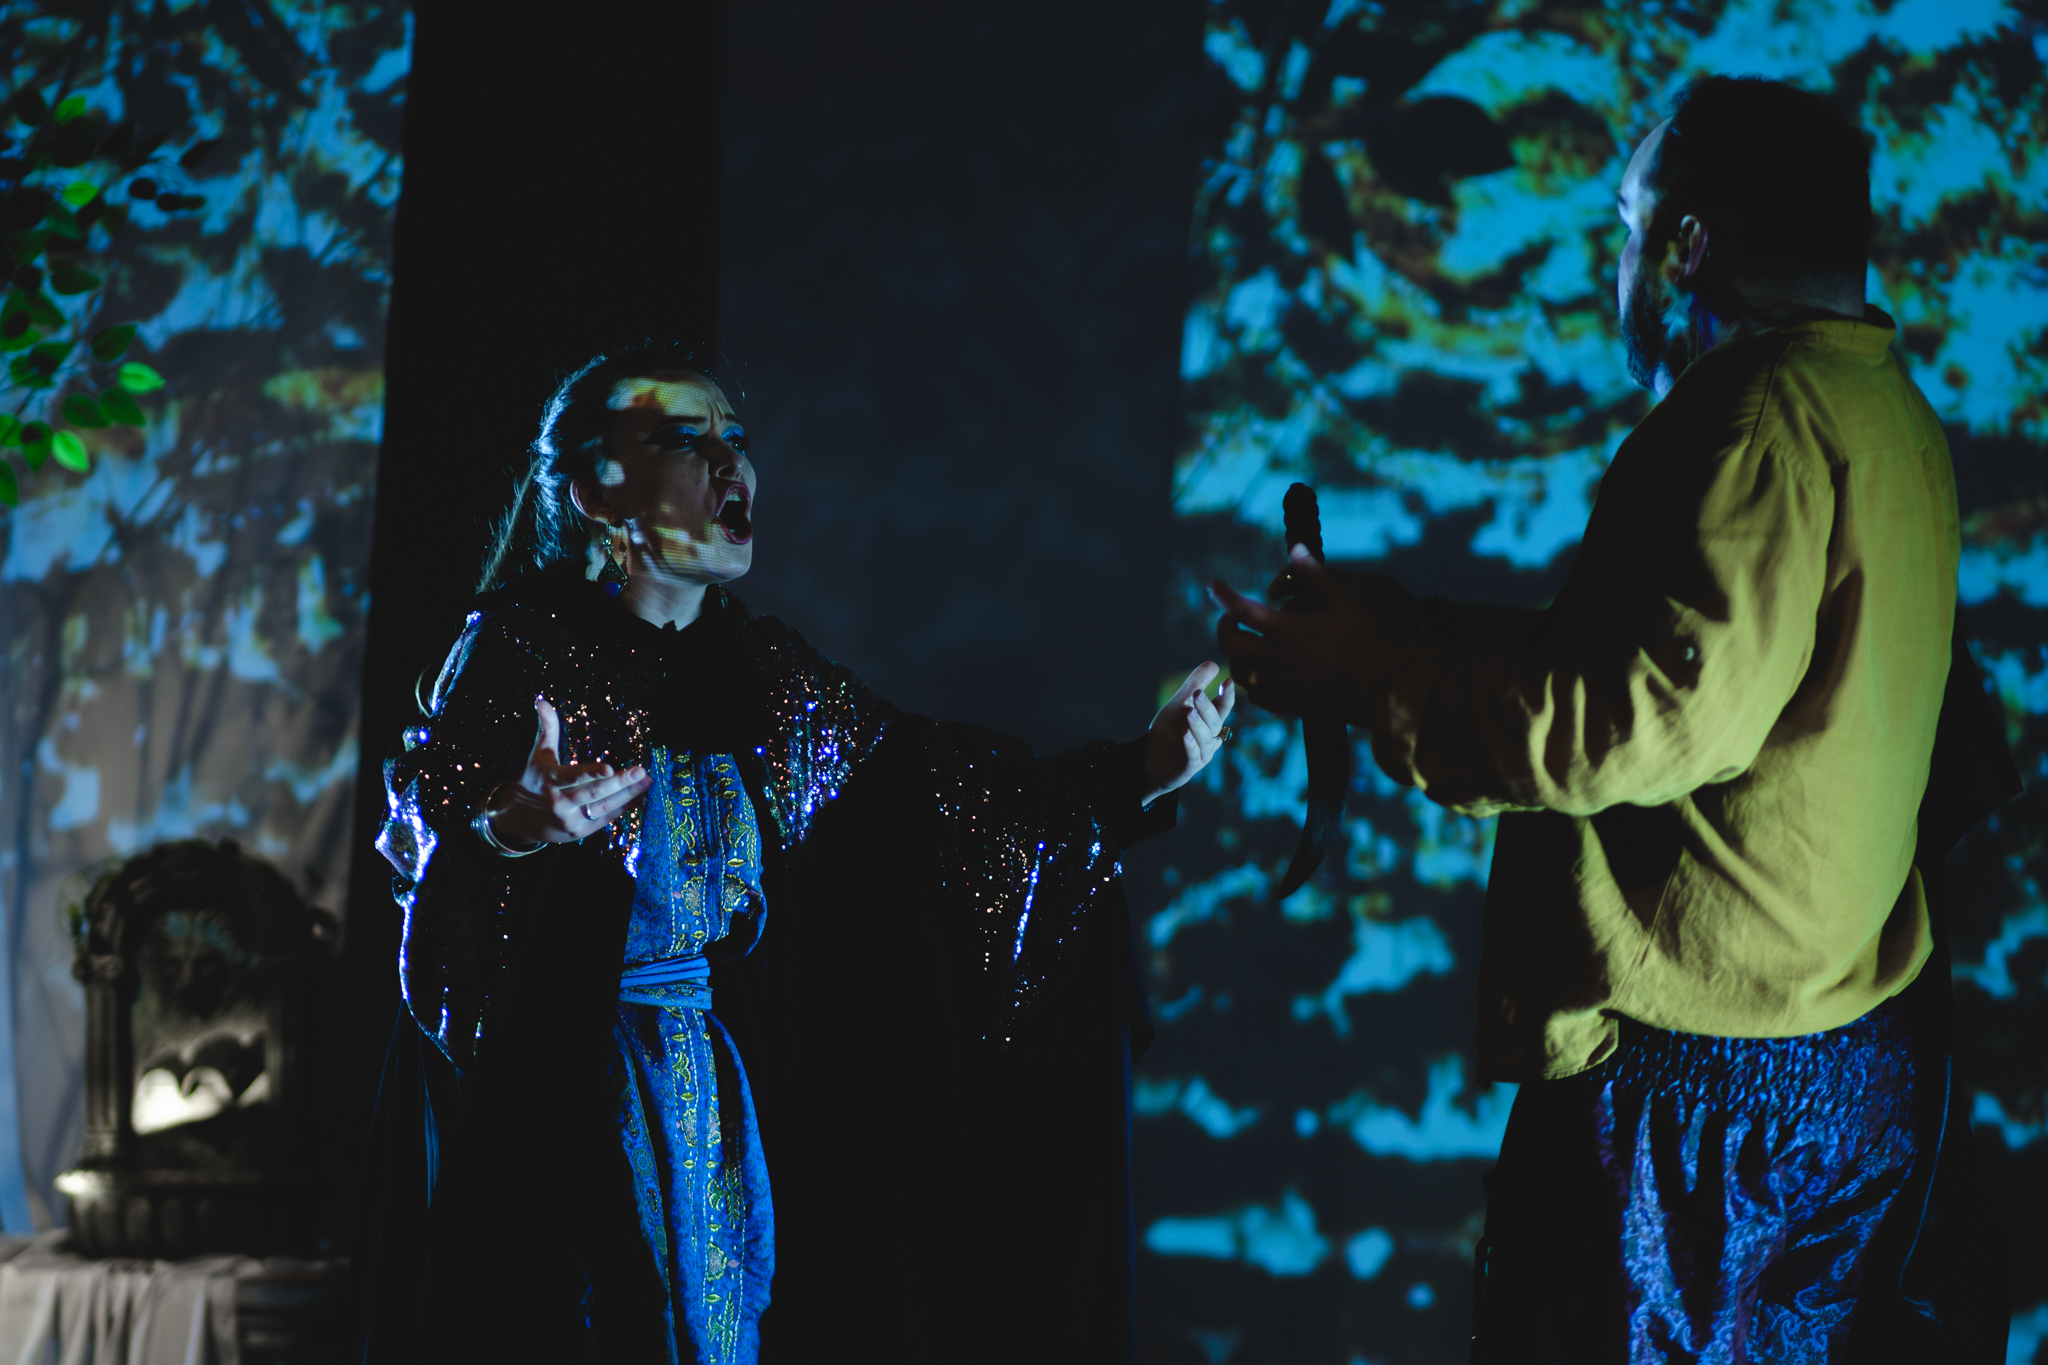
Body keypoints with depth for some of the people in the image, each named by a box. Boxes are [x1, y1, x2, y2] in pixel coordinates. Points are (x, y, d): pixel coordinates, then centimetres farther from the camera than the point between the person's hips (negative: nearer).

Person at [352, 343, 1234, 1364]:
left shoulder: (763, 670, 10)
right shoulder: (521, 645, -6)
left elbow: (925, 779, 9)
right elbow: (425, 813, -18)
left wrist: (1134, 776, 1)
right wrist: (508, 830, -41)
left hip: (726, 1084, 5)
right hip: (551, 1088, -5)